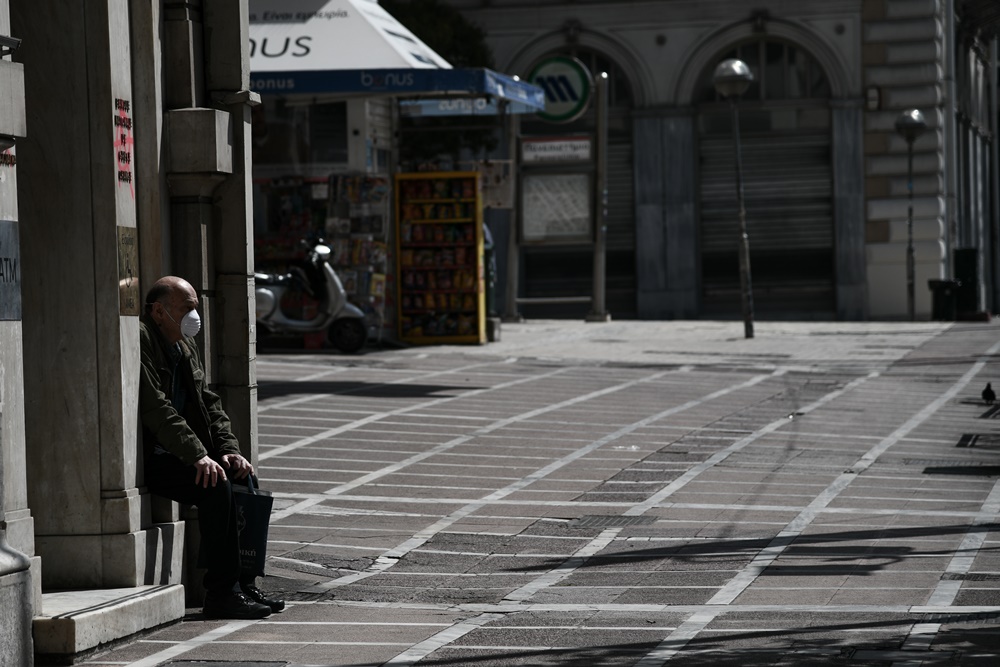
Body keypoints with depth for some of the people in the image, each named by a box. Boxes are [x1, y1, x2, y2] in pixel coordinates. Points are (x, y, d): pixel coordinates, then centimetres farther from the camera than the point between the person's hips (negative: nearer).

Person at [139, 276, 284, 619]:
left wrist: (228, 449, 1)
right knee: (215, 484, -26)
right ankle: (221, 594, -22)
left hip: (178, 455, 9)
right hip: (146, 459, -9)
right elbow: (156, 408, -22)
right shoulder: (139, 340, -14)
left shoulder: (186, 346, 16)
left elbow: (208, 402, 17)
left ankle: (244, 585, -2)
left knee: (242, 477, -7)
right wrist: (198, 455, -27)